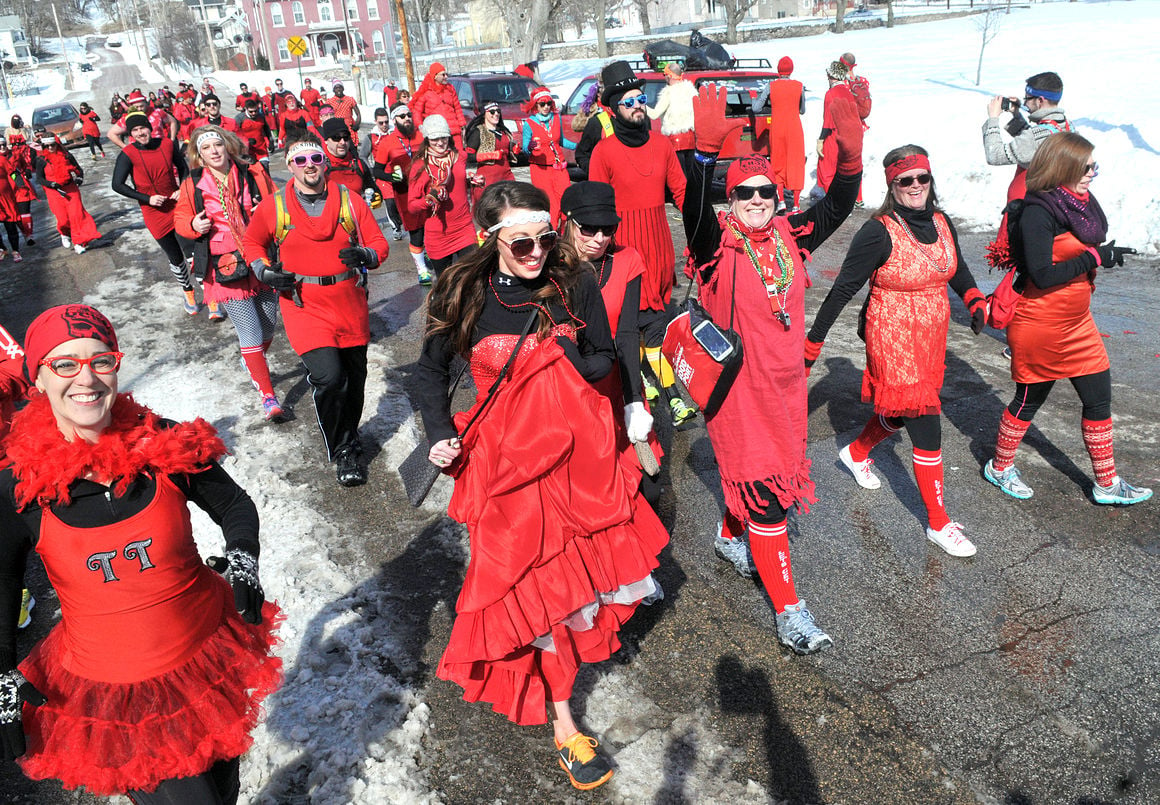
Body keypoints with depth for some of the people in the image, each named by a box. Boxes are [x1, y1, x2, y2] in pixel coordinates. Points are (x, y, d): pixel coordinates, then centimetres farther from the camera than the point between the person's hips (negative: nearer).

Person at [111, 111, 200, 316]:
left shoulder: (167, 144, -2)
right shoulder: (128, 155, -11)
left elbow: (183, 168, 14)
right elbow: (117, 185, -9)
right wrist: (147, 198, -16)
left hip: (178, 205, 2)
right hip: (155, 213, -2)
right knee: (175, 258, 6)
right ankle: (188, 292, 29)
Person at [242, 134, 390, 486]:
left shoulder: (350, 199, 2)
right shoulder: (272, 206, 0)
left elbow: (379, 243, 4)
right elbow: (253, 242, 15)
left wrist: (364, 255, -19)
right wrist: (264, 271, -4)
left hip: (350, 301, 3)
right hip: (303, 304, -3)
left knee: (355, 375, 14)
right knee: (328, 377, -18)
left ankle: (349, 437, 42)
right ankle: (342, 453, 4)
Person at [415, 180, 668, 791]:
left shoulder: (573, 282, -6)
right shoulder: (463, 295, -8)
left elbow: (603, 359, 1)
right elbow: (431, 368, 7)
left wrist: (552, 360, -17)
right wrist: (439, 434, -5)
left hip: (578, 445, 2)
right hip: (509, 456, -2)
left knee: (580, 565, 10)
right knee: (537, 581, 3)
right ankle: (561, 721, 18)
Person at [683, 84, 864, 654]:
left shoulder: (790, 237, 3)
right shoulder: (717, 244, -13)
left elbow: (837, 206, -4)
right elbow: (695, 212, -32)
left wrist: (849, 156, -21)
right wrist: (706, 151, -46)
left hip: (785, 382, 6)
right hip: (736, 385, -6)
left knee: (765, 470, 22)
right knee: (763, 487, -2)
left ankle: (730, 536, 52)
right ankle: (788, 608, 9)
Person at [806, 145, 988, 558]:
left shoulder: (942, 223, 3)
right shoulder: (879, 233, -18)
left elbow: (958, 271, 19)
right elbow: (843, 288, -15)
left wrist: (976, 301, 0)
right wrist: (813, 341, -14)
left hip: (931, 338, 8)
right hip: (894, 341, -7)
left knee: (902, 412, 23)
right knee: (927, 428, -5)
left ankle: (856, 453, 53)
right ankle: (938, 523, 8)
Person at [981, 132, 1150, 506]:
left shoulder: (1081, 201, 5)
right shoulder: (1039, 212, -21)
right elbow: (1042, 274, -27)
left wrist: (1101, 258, 3)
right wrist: (1096, 257, -21)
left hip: (1078, 323, 8)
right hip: (1039, 325, -8)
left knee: (1099, 398, 12)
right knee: (1030, 399, 8)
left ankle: (1107, 483, 25)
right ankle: (1000, 467, 31)